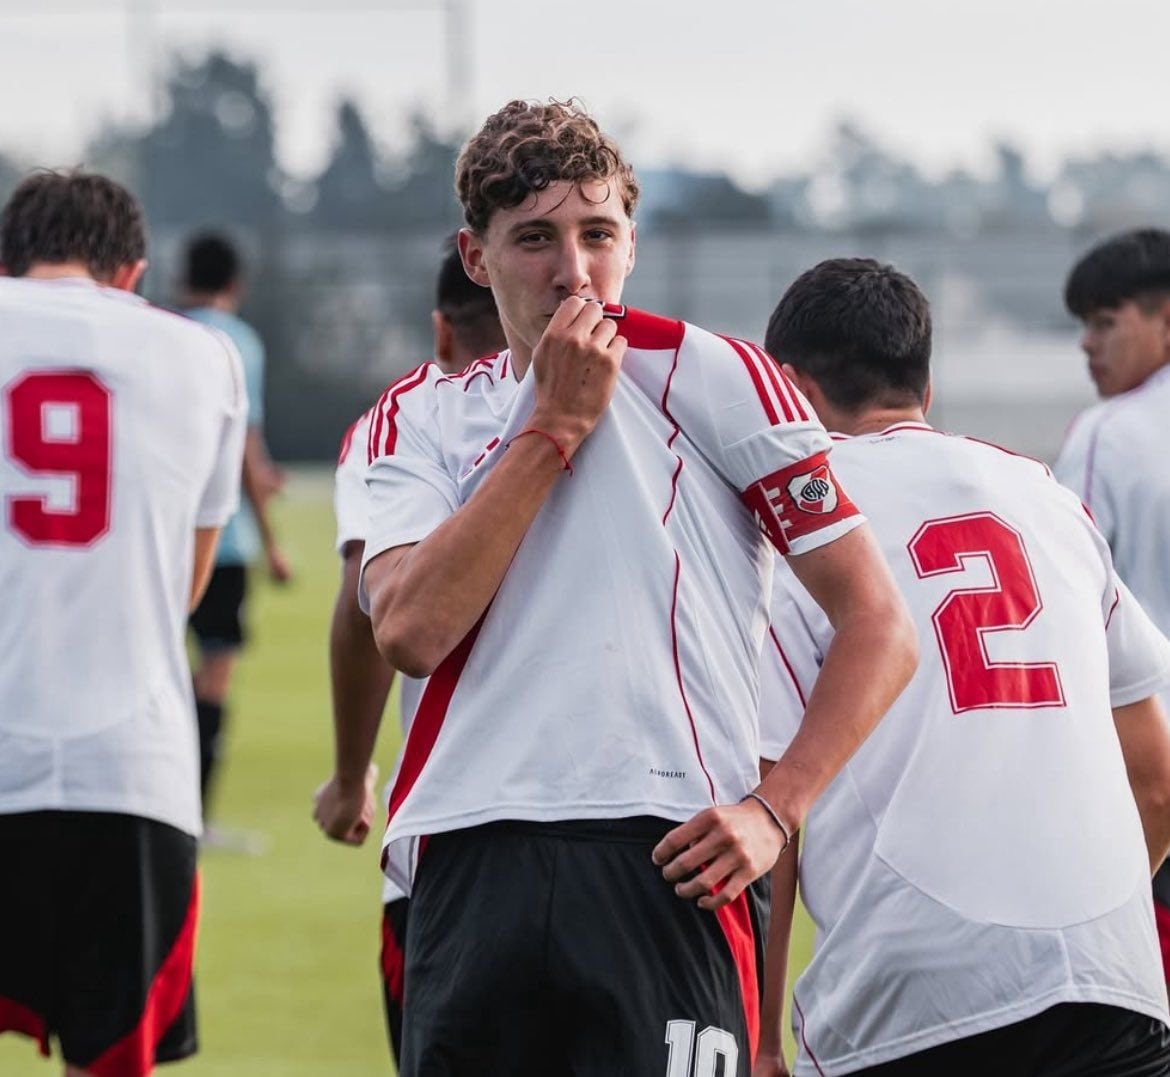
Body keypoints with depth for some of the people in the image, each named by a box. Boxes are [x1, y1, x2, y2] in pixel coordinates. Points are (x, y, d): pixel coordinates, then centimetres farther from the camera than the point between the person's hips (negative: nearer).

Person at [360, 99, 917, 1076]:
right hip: (466, 876, 3)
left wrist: (774, 809, -8)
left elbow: (879, 625, 3)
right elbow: (411, 631, -5)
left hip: (663, 862, -3)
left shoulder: (711, 377, 5)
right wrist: (554, 425, -2)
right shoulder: (419, 417, 15)